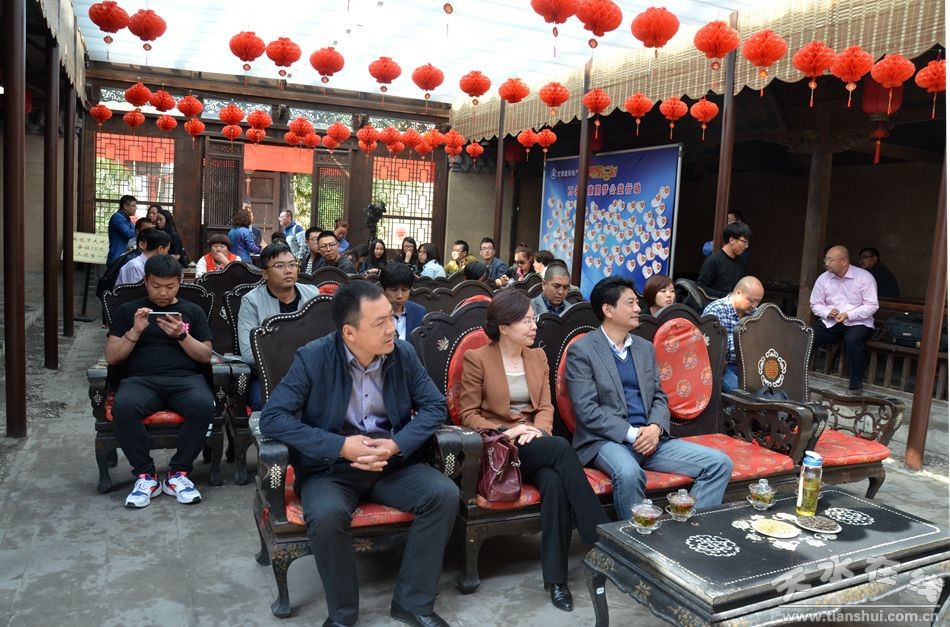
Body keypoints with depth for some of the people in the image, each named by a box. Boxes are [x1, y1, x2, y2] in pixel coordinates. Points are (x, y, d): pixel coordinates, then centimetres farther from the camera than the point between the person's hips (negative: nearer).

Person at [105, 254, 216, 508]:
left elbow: (206, 356, 11)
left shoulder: (193, 311, 19)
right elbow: (111, 357, 11)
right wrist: (135, 331, -5)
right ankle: (145, 475, -17)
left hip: (185, 378, 0)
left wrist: (182, 335, -6)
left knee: (203, 406, -35)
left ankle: (178, 473, -17)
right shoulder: (128, 310, 19)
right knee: (123, 407, -36)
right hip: (141, 379, 0)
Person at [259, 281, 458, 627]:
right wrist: (340, 446, -24)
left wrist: (396, 444, -18)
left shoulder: (403, 353, -3)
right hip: (330, 467, -3)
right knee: (326, 515, -34)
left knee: (445, 494, -21)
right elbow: (272, 418, -16)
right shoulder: (313, 358, -13)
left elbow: (435, 406, 0)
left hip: (393, 463, 3)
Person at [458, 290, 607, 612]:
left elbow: (546, 407, 11)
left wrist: (537, 430, -12)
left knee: (554, 481, -32)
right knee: (561, 447, -32)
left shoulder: (538, 356, 14)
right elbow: (469, 414, -3)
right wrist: (505, 433, -18)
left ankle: (556, 578, -25)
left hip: (535, 444, 5)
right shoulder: (477, 359, -3)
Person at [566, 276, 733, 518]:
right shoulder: (582, 350, -4)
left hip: (649, 438, 6)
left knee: (720, 463, -8)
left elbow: (659, 397, 15)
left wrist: (655, 428, -7)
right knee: (629, 473, -38)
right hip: (607, 440, -6)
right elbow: (587, 410, -12)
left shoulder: (646, 348, 16)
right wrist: (632, 434, -17)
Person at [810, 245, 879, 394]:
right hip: (830, 322, 4)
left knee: (852, 341, -36)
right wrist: (828, 313, -13)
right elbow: (816, 304, 8)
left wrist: (848, 315, -21)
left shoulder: (864, 277, -7)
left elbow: (871, 306, -10)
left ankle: (855, 387, -21)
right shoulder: (823, 278, 3)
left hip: (858, 322, -4)